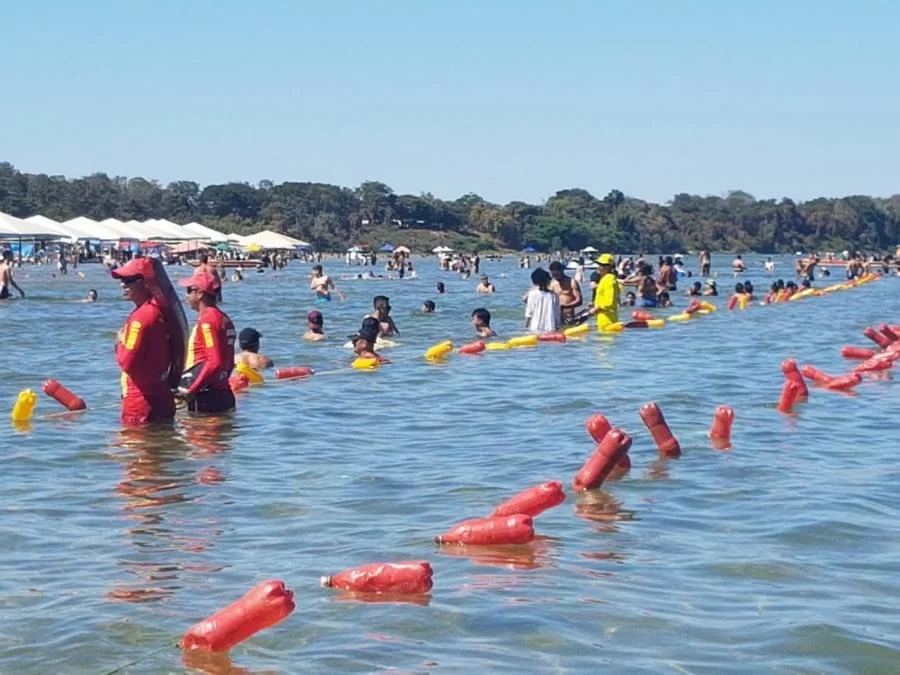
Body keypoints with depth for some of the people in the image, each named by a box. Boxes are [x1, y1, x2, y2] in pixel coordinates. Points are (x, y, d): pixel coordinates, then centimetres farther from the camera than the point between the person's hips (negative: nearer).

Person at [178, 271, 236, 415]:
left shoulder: (207, 320, -14)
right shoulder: (223, 319, 15)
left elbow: (214, 363, -22)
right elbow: (229, 363, 20)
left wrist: (190, 391, -16)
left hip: (205, 398, -9)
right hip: (224, 394, 9)